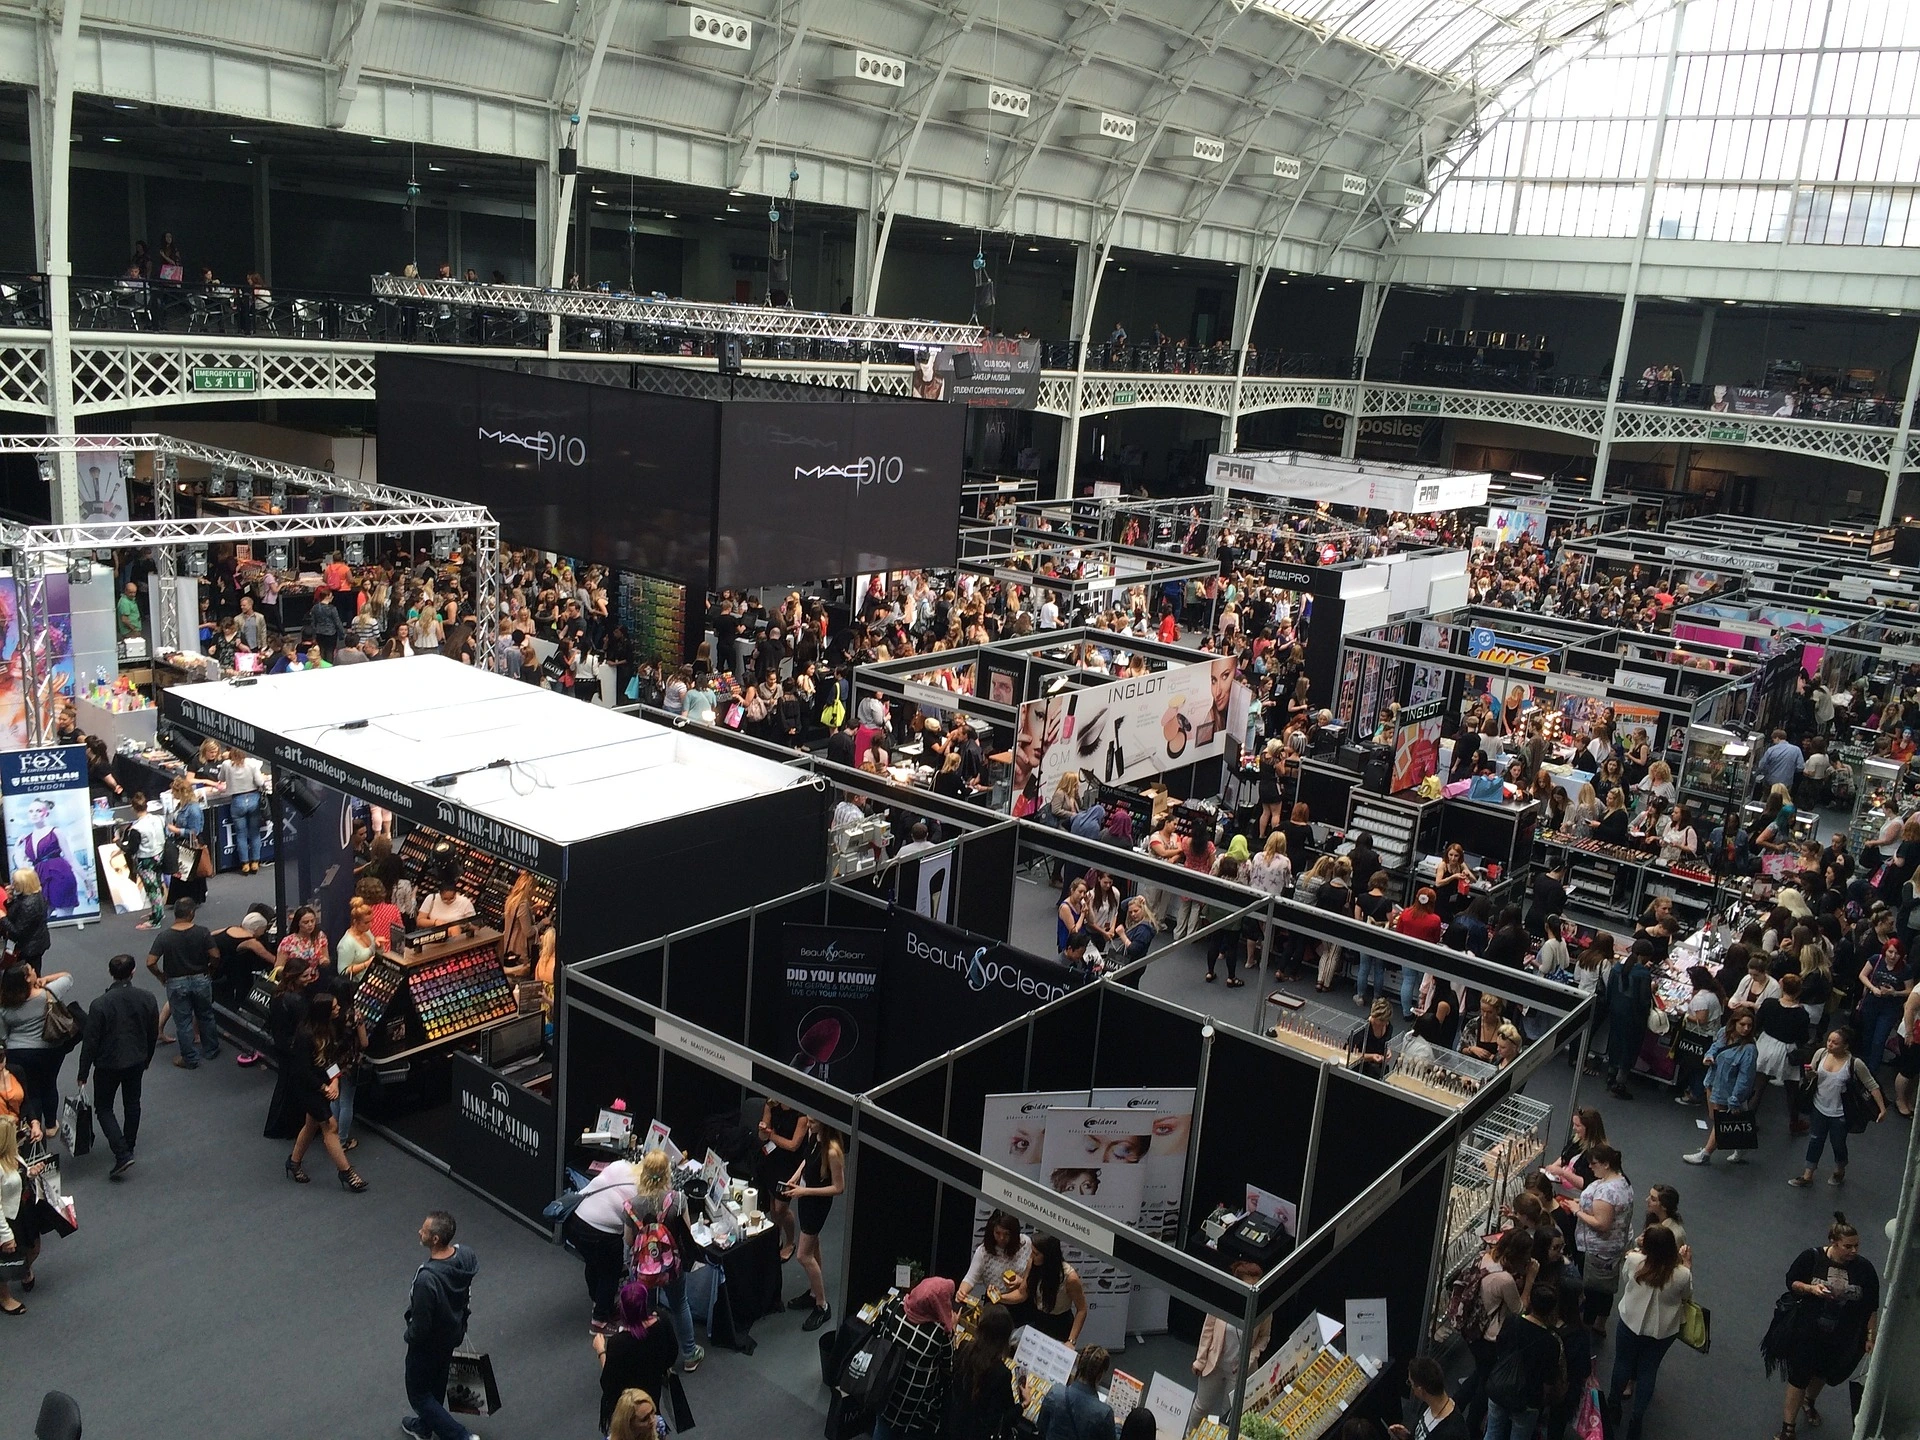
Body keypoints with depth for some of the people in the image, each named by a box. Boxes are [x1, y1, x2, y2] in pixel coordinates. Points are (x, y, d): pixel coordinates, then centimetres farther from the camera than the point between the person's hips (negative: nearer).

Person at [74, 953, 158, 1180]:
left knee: (104, 1108, 11)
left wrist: (83, 1074, -4)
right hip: (136, 1061, 4)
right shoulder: (147, 999, -13)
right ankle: (129, 1145, 38)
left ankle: (122, 1153, -2)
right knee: (132, 1103, 23)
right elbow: (153, 1034, 0)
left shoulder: (99, 1005, -23)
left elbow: (90, 1042, -16)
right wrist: (147, 1058, 18)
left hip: (108, 1064, -3)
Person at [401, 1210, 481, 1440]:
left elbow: (421, 1324, -29)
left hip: (428, 1343, -7)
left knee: (418, 1393, 17)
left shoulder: (427, 1278, -41)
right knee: (436, 1383, 30)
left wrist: (409, 1337, -7)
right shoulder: (466, 1256, -20)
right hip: (453, 1334, 7)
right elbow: (468, 1295, 0)